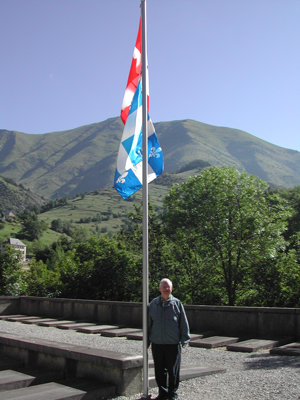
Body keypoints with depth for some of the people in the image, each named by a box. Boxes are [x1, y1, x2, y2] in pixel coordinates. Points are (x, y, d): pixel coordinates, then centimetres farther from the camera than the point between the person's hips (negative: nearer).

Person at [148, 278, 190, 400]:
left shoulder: (177, 303, 1)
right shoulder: (153, 304, 6)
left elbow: (184, 324, 4)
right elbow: (149, 323, 12)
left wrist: (184, 340, 0)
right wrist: (148, 340, 11)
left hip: (173, 344, -2)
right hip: (157, 344, 2)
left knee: (173, 370, 6)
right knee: (159, 370, 10)